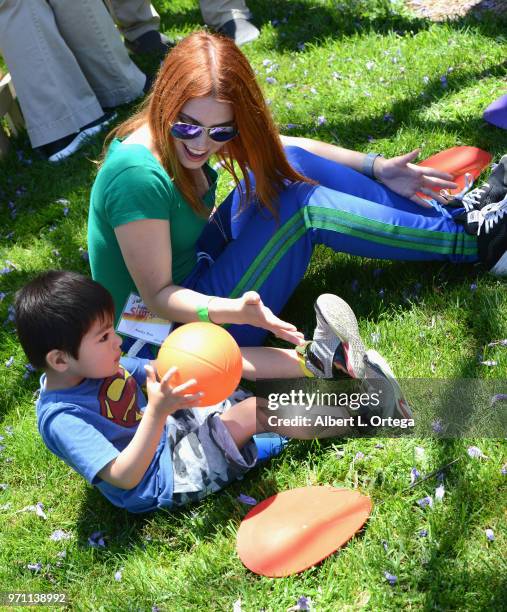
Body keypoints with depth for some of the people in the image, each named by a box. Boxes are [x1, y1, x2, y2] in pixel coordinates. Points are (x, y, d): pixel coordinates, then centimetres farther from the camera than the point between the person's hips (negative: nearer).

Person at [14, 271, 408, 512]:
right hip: (167, 474, -9)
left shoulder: (94, 365, -2)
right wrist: (158, 412, -44)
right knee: (254, 412, -21)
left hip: (173, 429, 9)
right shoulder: (61, 419, -28)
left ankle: (323, 357, -6)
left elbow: (153, 371, 10)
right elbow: (124, 477, -32)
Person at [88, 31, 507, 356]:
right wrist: (234, 311, -44)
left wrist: (376, 168, 0)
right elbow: (158, 296, -27)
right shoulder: (138, 175, -31)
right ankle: (470, 243, -5)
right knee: (300, 203, -20)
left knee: (289, 164, -5)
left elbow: (277, 147, 3)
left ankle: (454, 219, 4)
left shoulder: (182, 136, -7)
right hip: (182, 329, -8)